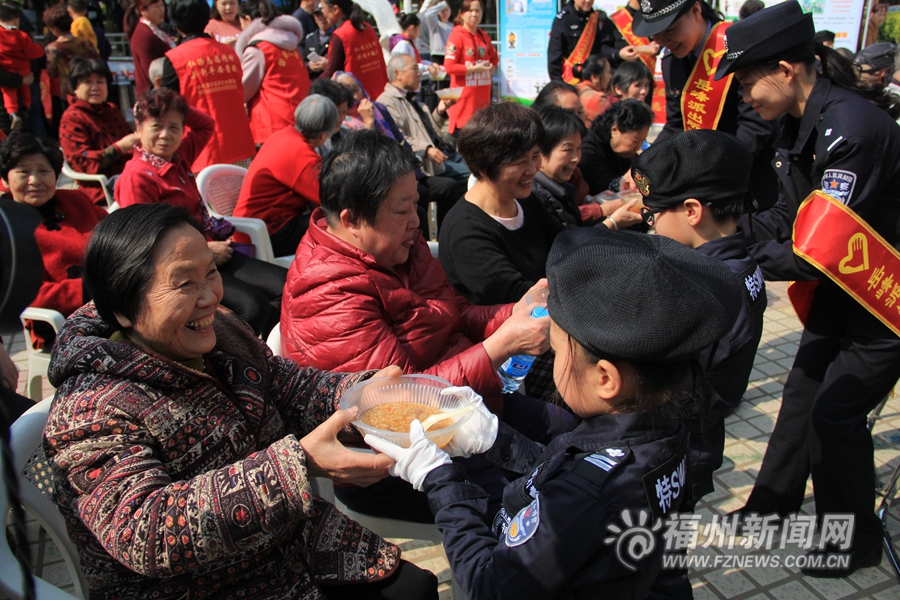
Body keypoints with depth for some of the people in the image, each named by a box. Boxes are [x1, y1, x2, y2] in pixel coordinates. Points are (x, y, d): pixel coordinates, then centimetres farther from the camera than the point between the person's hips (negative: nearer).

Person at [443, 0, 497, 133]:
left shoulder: (483, 36, 13)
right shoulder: (457, 36, -7)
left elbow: (494, 58, 28)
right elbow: (449, 67, -15)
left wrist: (490, 68, 7)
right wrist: (474, 68, -15)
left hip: (483, 94, 7)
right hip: (465, 94, -7)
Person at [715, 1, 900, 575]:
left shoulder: (852, 127, -29)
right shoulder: (804, 123, 0)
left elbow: (823, 248, -31)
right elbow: (791, 218, 1)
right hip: (842, 286, 9)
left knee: (836, 411, -3)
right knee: (804, 391, 14)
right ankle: (773, 504, 31)